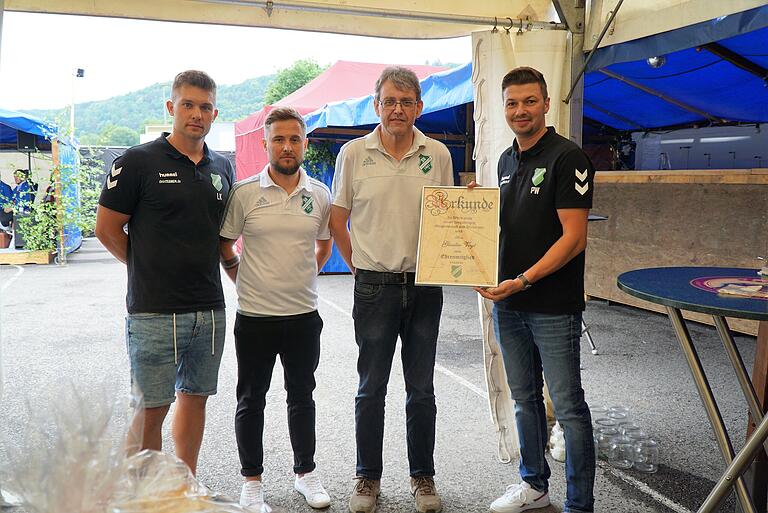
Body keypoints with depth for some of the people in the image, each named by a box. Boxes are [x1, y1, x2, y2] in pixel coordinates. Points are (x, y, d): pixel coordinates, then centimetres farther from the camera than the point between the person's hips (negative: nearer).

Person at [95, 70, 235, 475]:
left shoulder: (222, 168, 10)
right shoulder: (138, 162, -6)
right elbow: (107, 229, -3)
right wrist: (152, 270, 2)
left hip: (210, 309, 6)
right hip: (155, 312, -5)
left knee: (195, 397, 15)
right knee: (151, 409, 2)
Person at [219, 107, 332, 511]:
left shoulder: (320, 195, 2)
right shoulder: (244, 193, -5)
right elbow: (224, 243, 6)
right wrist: (242, 277, 2)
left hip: (304, 315, 2)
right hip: (255, 316, -2)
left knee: (301, 396, 15)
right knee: (251, 400, 9)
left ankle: (305, 473, 31)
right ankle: (252, 481, 25)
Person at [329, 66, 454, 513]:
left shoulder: (438, 154, 4)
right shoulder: (354, 153, 0)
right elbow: (338, 220, 7)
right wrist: (358, 264, 4)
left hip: (425, 286, 1)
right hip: (374, 287, -1)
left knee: (422, 389, 10)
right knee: (371, 389, 8)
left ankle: (423, 476, 26)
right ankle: (368, 477, 24)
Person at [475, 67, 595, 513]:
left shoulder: (567, 158, -11)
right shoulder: (507, 160, 12)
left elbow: (573, 238, -17)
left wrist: (523, 281, -22)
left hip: (554, 306, -7)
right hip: (508, 304, 7)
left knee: (568, 406, 2)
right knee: (525, 400, 18)